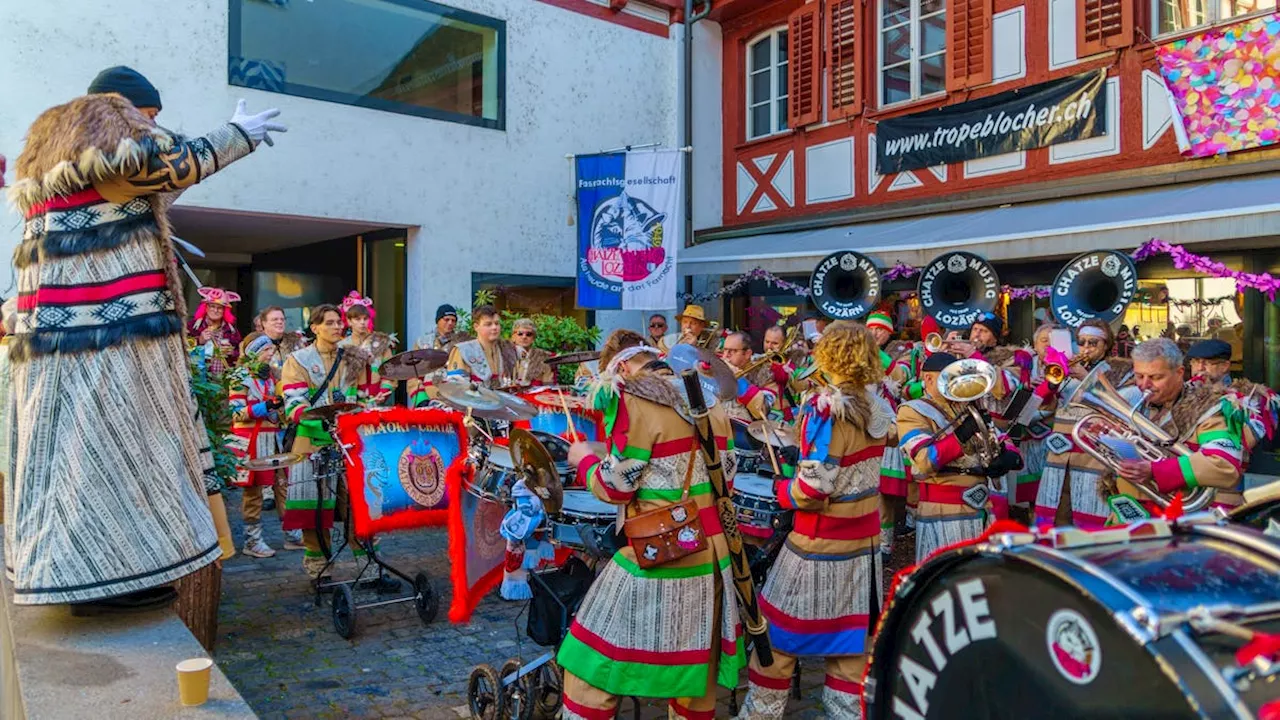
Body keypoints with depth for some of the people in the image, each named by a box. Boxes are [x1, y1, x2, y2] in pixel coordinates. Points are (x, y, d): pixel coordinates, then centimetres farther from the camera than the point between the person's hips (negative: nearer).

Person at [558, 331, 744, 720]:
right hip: (711, 555, 8)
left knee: (594, 662, 7)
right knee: (695, 660, 21)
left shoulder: (635, 402, -13)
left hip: (659, 558, -7)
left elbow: (616, 487, -11)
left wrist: (584, 458, 6)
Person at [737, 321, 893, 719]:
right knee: (850, 635, 13)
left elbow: (814, 488, -24)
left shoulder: (825, 407, -19)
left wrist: (779, 490, -3)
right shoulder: (876, 407, 3)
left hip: (822, 542, -6)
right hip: (862, 537, 7)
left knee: (778, 633, 10)